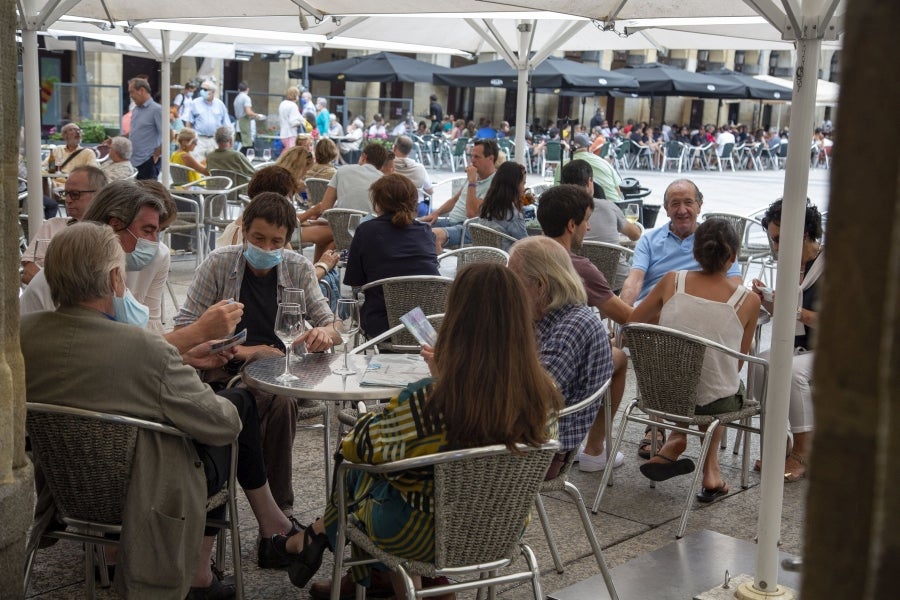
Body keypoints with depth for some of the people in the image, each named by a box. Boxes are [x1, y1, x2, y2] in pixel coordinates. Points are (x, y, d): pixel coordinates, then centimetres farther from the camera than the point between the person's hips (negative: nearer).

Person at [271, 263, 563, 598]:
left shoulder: (425, 402, -32)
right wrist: (446, 376, 10)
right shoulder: (544, 395, -17)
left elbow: (355, 447, -12)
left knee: (357, 468, 22)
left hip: (428, 539, -5)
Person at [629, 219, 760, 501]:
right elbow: (738, 361, 2)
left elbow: (631, 322, 5)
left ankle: (676, 440, 20)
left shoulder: (672, 281, -9)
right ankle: (709, 464, 26)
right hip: (715, 403, -2)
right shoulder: (748, 300, -11)